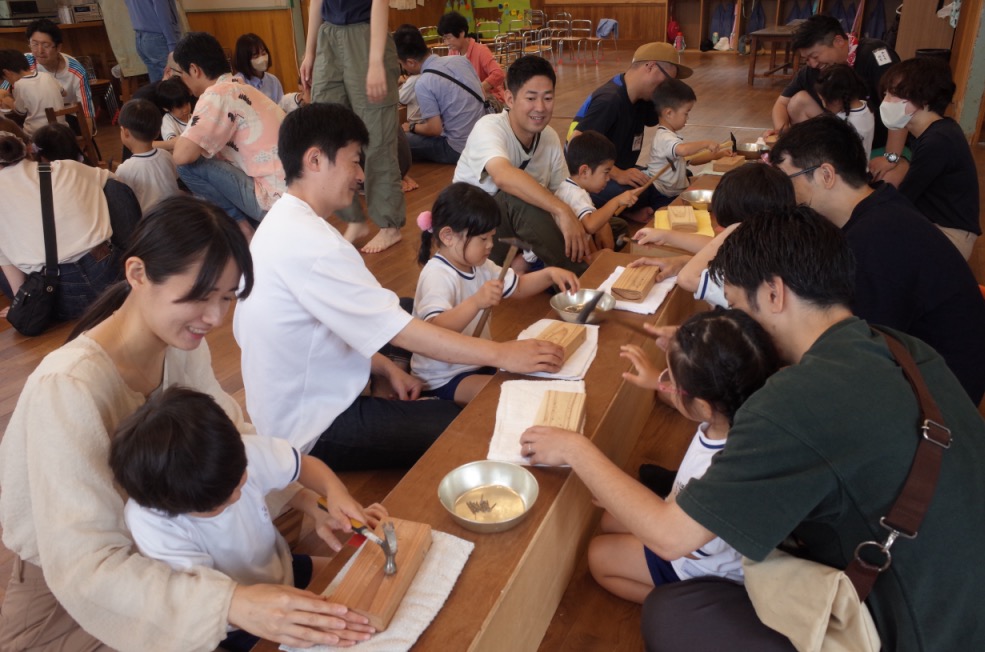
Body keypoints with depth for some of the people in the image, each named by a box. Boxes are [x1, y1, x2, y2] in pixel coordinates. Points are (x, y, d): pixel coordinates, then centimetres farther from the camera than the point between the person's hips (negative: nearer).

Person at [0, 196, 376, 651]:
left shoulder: (182, 345, -10)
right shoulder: (68, 390, -31)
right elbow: (84, 571, -35)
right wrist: (230, 603, -46)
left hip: (149, 549, 6)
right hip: (62, 598, -5)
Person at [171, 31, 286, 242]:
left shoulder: (218, 94, -10)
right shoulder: (241, 89, 17)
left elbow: (182, 156, -16)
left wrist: (182, 138, 7)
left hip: (278, 201, -9)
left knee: (190, 165, -6)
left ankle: (242, 227, 4)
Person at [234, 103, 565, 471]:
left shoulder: (282, 224, 5)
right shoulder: (309, 243, -26)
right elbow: (401, 332, -26)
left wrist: (385, 368, -1)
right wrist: (502, 354, -20)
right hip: (313, 432, -9)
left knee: (449, 408, 14)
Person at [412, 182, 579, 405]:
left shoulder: (477, 265, 4)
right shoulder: (437, 277, -27)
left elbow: (517, 287, 15)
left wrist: (549, 274, -3)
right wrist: (476, 302, -53)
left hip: (478, 361, 9)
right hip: (444, 378, -9)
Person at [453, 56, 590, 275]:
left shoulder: (550, 137, -1)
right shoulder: (489, 128, -21)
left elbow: (558, 193, 1)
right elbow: (503, 176, -41)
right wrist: (562, 210, -48)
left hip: (523, 228, 6)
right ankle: (578, 276, -26)